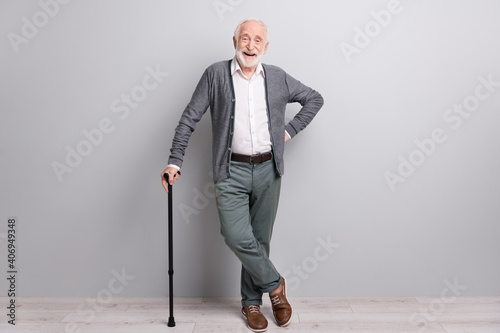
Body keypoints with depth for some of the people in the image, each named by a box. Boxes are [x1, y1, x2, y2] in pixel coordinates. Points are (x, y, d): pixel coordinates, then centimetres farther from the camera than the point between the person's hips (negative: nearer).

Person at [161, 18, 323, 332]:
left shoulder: (278, 77, 6)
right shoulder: (216, 74, 0)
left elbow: (314, 98, 19)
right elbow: (190, 118, -1)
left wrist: (290, 130, 7)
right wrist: (175, 162, -8)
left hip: (268, 170, 2)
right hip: (232, 171, -2)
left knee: (260, 239, 9)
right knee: (238, 238, -12)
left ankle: (252, 302, 28)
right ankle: (274, 283, 16)